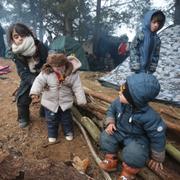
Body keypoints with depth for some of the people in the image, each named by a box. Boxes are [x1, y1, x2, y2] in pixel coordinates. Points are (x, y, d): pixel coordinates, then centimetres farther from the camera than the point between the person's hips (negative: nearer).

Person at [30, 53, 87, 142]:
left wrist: (81, 100, -14)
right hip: (50, 102, 1)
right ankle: (52, 134, 42)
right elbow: (39, 81, -19)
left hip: (65, 102, 0)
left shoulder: (73, 74, -19)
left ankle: (68, 132, 44)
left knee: (66, 119, 18)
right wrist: (34, 93, -34)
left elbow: (78, 87, -14)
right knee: (51, 120, 17)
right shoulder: (46, 72, -20)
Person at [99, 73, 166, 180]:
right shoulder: (119, 102, -20)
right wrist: (110, 122, -14)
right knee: (105, 137, -14)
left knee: (134, 153, -32)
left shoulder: (149, 116, -34)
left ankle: (130, 170, 2)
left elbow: (157, 137, -20)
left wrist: (157, 158, -6)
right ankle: (111, 160, 10)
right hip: (119, 131, 5)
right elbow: (111, 110, 5)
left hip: (137, 138, -5)